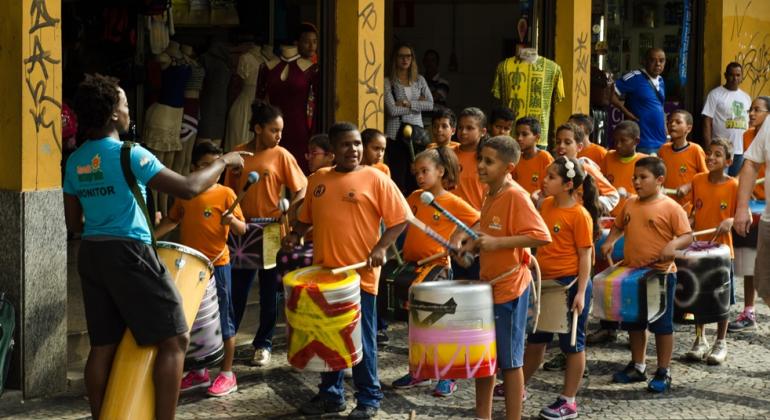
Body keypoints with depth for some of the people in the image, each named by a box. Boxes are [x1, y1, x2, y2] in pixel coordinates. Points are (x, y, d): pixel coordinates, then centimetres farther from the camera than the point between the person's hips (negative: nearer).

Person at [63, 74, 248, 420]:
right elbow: (187, 188, -16)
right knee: (174, 339, -2)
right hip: (128, 253, -8)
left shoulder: (75, 161, 9)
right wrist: (223, 162, -2)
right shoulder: (129, 154, -13)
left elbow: (73, 222, 14)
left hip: (91, 255, 8)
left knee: (103, 345, 12)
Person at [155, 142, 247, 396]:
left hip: (217, 266, -5)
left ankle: (227, 375, 13)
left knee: (222, 320, 3)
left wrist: (231, 220, -28)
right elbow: (172, 220, 19)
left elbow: (242, 229, -8)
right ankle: (198, 372, 26)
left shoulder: (225, 194, -7)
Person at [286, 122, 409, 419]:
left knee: (362, 339, 2)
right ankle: (330, 394, 26)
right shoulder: (318, 179, 10)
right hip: (324, 273, 5)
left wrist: (381, 247, -15)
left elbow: (400, 218, -5)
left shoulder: (375, 178, -5)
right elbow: (306, 216, 21)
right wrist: (295, 234, 2)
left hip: (360, 274, -5)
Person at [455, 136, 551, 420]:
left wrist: (497, 242, -28)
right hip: (488, 285, 9)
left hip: (509, 288, -9)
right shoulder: (490, 195, 9)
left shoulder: (516, 196, -17)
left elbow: (541, 236, -25)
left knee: (509, 360, 1)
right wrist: (473, 243, 5)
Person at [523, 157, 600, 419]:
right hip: (546, 283, 7)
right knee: (536, 339, 19)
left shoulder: (580, 215, -15)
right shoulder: (546, 205, 5)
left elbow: (585, 255, -15)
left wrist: (580, 292, -18)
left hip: (570, 284, -7)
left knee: (572, 343, 5)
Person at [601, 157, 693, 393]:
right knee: (634, 322, 17)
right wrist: (610, 241, 2)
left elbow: (687, 236, -12)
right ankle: (637, 367, 32)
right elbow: (619, 226, 21)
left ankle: (663, 373, 14)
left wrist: (674, 244, -31)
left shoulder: (670, 207, -11)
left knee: (662, 325, 4)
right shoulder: (630, 204, 6)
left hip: (661, 274, -6)